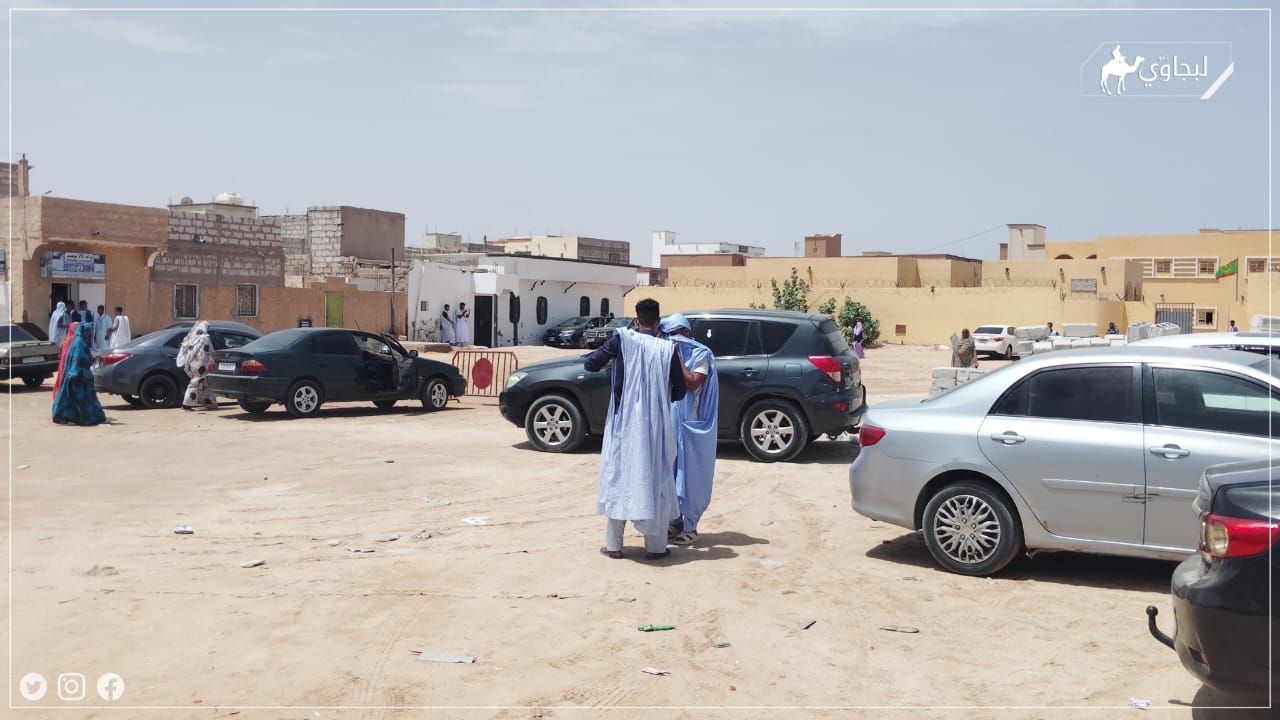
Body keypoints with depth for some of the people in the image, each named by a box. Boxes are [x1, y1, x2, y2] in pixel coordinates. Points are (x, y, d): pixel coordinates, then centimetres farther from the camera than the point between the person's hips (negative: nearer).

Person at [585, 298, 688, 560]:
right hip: (656, 427, 0)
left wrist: (609, 360, 16)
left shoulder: (622, 339, -4)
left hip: (623, 424, 0)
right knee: (655, 480, 8)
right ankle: (655, 546, 10)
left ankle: (613, 545, 10)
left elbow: (590, 364, -4)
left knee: (618, 478, 8)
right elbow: (680, 392, 4)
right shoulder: (668, 349, -1)